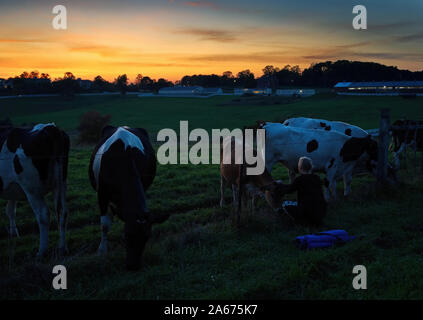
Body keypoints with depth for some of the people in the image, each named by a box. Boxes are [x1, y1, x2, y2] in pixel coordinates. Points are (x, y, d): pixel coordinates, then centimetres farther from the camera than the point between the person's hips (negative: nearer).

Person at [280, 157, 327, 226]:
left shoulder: (300, 179, -9)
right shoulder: (317, 178, 8)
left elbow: (288, 190, 6)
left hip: (309, 213, -7)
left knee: (286, 204, 11)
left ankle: (306, 222, -1)